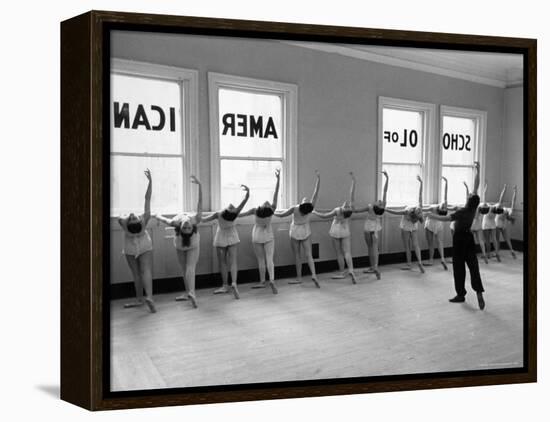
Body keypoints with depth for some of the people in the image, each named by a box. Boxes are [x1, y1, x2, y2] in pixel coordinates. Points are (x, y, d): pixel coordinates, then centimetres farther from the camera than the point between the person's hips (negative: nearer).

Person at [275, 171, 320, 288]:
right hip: (306, 232, 2)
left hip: (295, 233, -2)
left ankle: (299, 278, 14)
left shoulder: (294, 209, -26)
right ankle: (313, 274, -17)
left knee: (297, 255, 7)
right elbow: (316, 192, -18)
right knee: (308, 255, 1)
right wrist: (318, 179, -14)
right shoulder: (310, 208, -21)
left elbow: (281, 214, -13)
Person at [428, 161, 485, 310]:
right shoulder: (474, 207, -8)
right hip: (469, 236, 6)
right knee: (473, 264, 1)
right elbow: (476, 186, -3)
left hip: (459, 238, -6)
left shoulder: (461, 212, -22)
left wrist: (431, 215, -7)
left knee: (459, 266, 3)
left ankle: (461, 294, 10)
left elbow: (445, 218, -20)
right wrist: (478, 171, 2)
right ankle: (479, 292, -11)